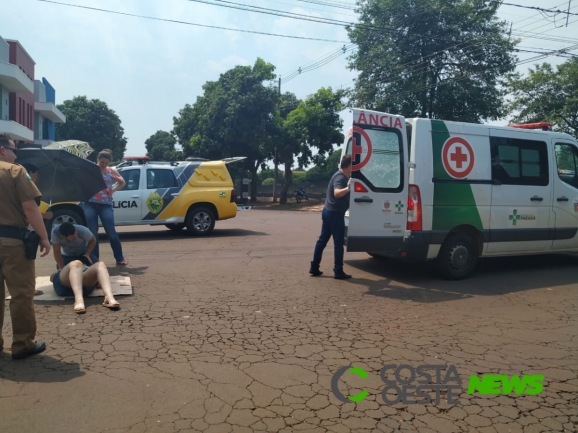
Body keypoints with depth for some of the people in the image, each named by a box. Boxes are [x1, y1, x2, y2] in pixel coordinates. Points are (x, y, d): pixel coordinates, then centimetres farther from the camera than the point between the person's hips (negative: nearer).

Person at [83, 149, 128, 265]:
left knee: (111, 232, -2)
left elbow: (122, 182, 17)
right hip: (90, 204, 0)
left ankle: (120, 258, 10)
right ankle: (93, 260, 11)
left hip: (106, 205, 0)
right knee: (93, 233, 1)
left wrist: (113, 190, 3)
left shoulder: (111, 171, 5)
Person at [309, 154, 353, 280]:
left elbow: (339, 192, 32)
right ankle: (338, 272, 5)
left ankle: (314, 268, 17)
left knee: (322, 240, 11)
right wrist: (348, 188, -55)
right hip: (335, 213, -10)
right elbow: (337, 193, -38)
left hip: (328, 211, 10)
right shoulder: (340, 177, -19)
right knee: (338, 243, -2)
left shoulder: (342, 176, 12)